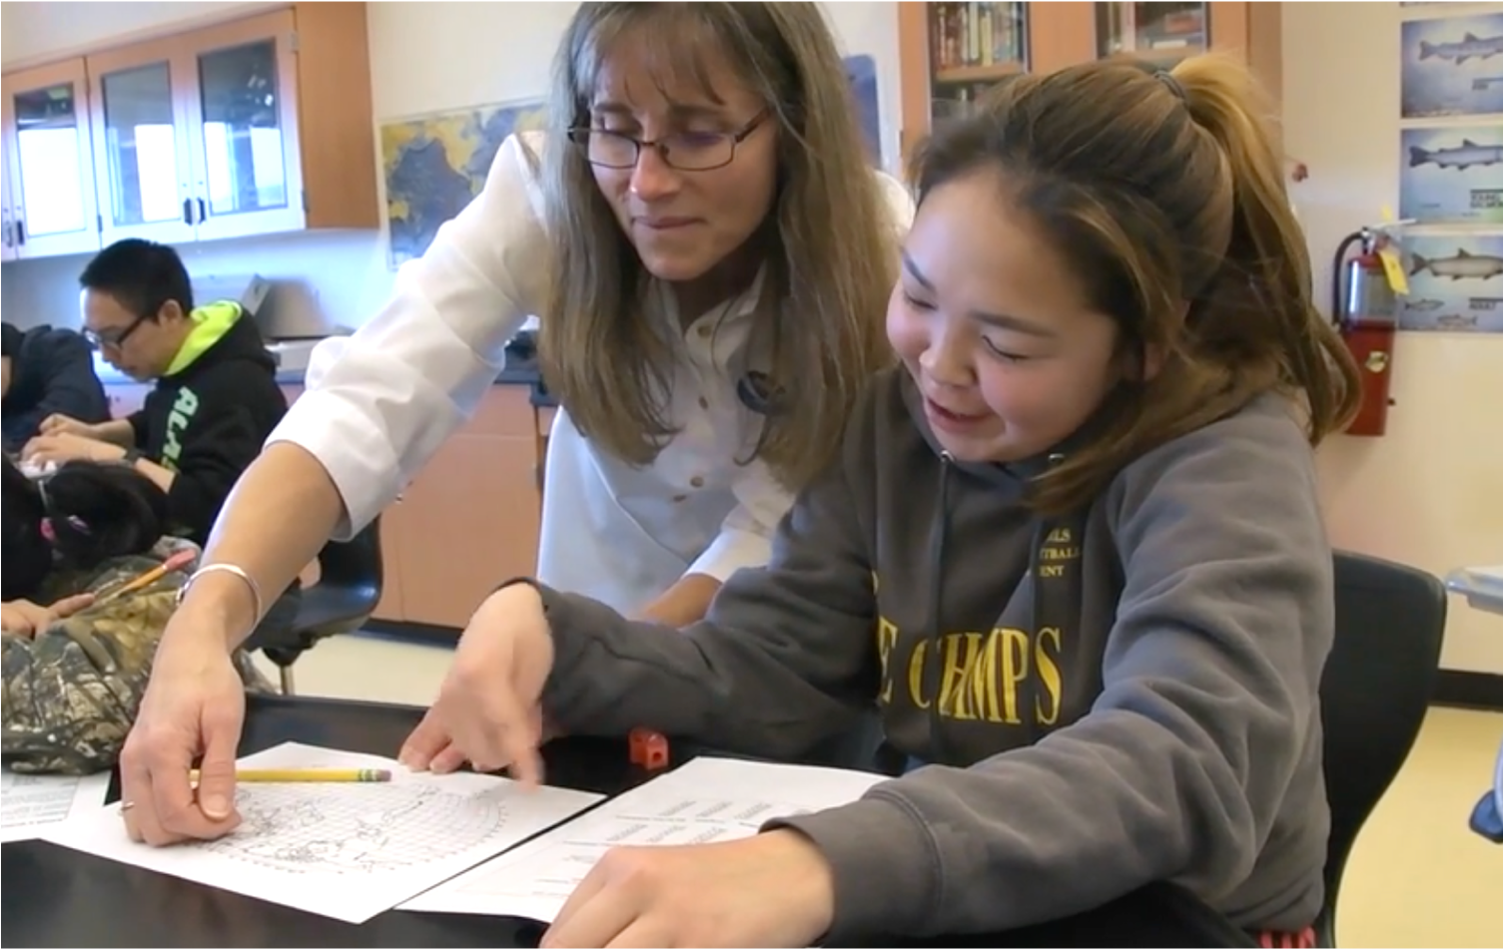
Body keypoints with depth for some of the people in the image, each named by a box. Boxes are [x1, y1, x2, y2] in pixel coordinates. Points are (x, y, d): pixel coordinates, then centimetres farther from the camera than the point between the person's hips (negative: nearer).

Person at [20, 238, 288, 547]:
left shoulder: (236, 387, -26)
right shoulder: (182, 365, 3)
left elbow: (216, 507, -33)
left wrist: (112, 458, -27)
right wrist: (94, 435, 7)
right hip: (175, 544, 9)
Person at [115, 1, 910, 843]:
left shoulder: (878, 251, -22)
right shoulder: (547, 194, -21)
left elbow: (778, 537, -19)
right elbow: (366, 407, -31)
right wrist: (205, 625, -47)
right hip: (597, 622, 2)